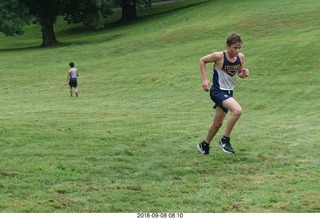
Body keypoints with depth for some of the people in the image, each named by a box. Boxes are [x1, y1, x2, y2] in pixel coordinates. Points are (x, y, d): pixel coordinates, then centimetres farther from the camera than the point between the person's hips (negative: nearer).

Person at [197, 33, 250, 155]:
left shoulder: (241, 57, -5)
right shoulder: (219, 56, -20)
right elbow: (202, 61, -6)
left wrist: (244, 74, -12)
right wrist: (205, 79, -13)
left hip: (228, 92, 7)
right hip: (217, 91, -7)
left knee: (218, 122, 19)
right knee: (237, 110, -27)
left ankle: (204, 145, 40)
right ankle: (225, 140, -13)